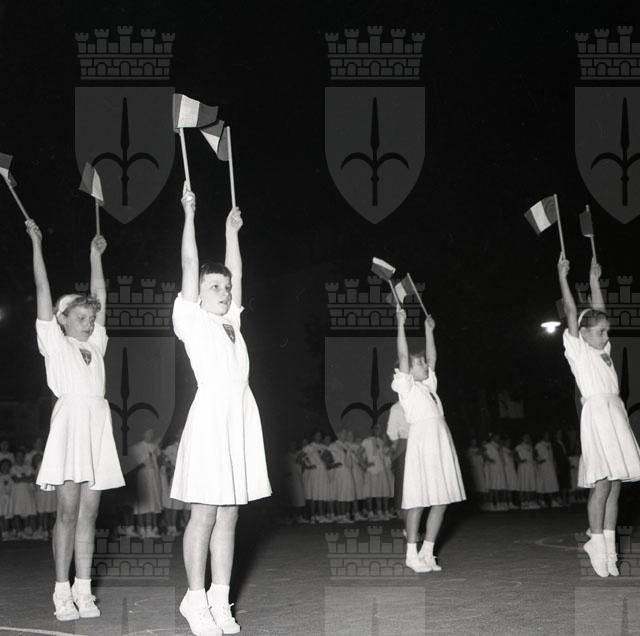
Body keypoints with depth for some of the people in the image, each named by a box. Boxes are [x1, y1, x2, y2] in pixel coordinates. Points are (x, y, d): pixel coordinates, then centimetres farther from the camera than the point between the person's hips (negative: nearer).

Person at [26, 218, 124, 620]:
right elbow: (43, 291, 7)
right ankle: (63, 592, -5)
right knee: (68, 511, -7)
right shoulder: (55, 343, 7)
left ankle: (83, 590, 3)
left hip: (98, 423, 5)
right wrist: (37, 244, 8)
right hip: (70, 418, -5)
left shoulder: (95, 345, 19)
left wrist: (96, 255, 28)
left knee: (89, 513, 2)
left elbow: (100, 297, 25)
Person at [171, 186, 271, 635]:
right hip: (211, 413, -6)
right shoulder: (192, 320, 3)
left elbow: (236, 272, 25)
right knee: (205, 513, -4)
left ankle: (220, 599, 10)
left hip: (241, 417, 6)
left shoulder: (231, 322, 18)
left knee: (229, 514, 7)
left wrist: (232, 230, 30)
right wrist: (189, 215, 2)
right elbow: (190, 267, 0)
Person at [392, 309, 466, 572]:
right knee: (418, 500, -7)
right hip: (421, 441, -7)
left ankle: (427, 552, 9)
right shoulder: (406, 386, 3)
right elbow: (403, 356, -6)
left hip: (441, 442, 7)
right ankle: (412, 554, -2)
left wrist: (429, 329, 26)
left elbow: (432, 356, 25)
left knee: (441, 500, 4)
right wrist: (401, 324, -8)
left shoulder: (428, 385, 21)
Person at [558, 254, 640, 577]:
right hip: (596, 414, -7)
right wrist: (562, 278, -3)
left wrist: (594, 280, 25)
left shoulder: (602, 350, 18)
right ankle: (597, 542, -2)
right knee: (602, 483, -9)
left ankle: (608, 544, 6)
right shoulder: (578, 350, 2)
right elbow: (571, 314, -3)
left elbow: (598, 313, 24)